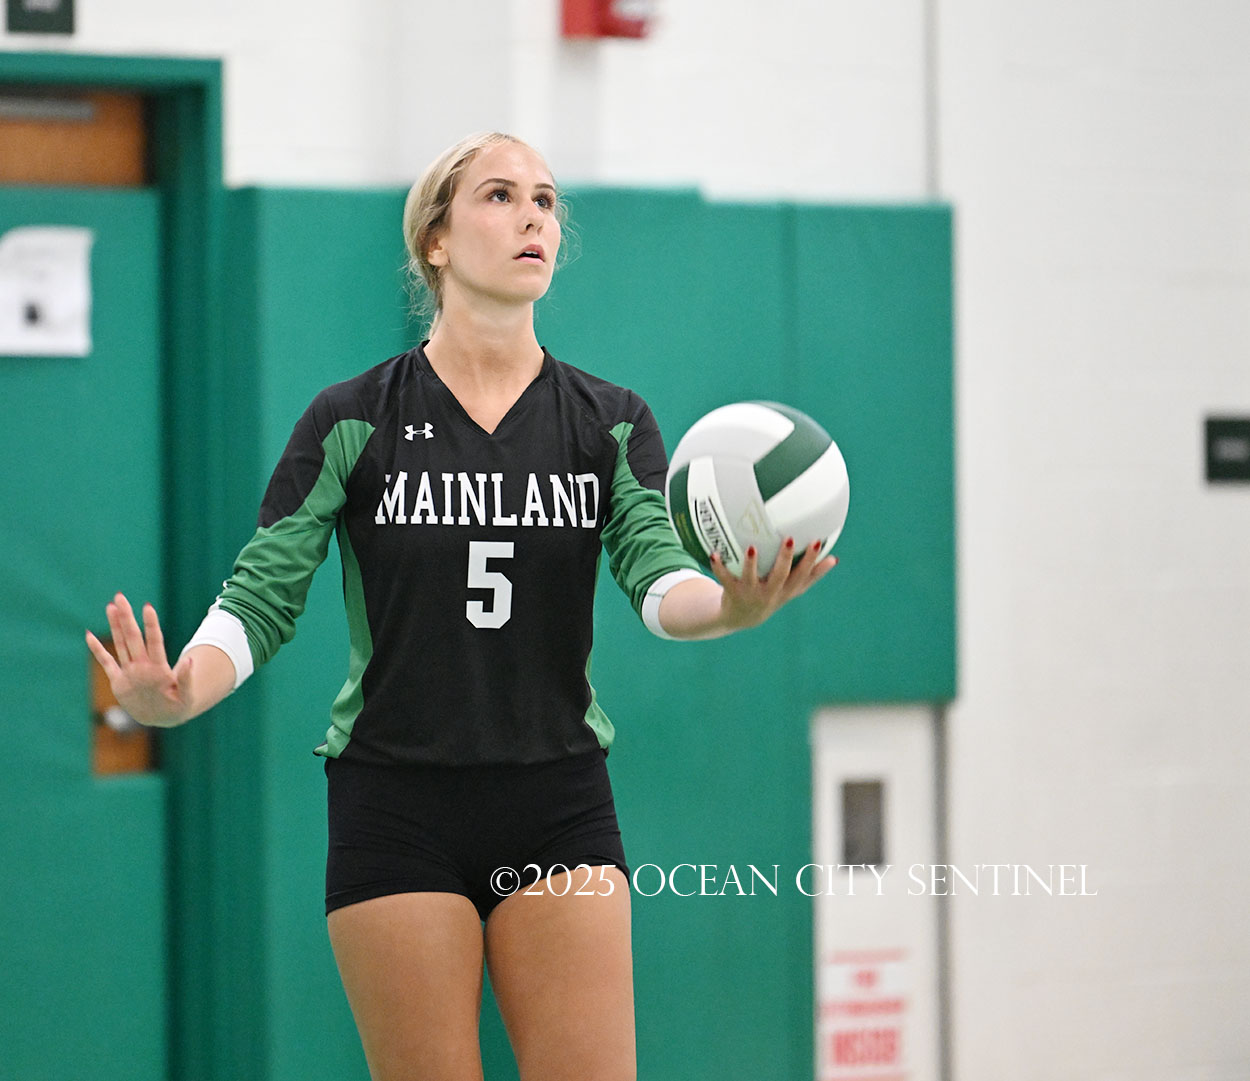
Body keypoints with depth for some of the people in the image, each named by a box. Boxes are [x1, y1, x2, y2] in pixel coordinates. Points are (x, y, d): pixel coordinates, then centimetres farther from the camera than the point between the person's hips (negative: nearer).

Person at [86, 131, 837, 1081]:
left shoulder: (611, 423, 4)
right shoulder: (352, 424, -1)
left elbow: (660, 576, -11)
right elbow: (260, 600, -4)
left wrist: (732, 604, -35)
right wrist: (178, 691, -26)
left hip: (561, 813, 2)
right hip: (398, 813, -2)